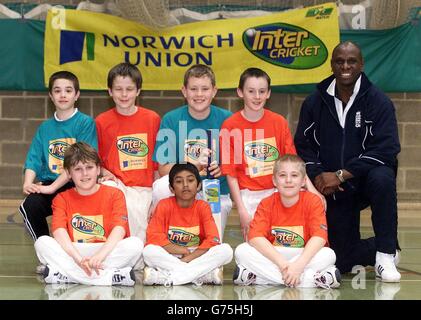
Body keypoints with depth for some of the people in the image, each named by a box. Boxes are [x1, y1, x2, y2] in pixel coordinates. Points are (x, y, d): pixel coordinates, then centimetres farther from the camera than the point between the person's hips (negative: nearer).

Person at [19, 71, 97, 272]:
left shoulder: (85, 123, 0)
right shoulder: (45, 128, 16)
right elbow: (33, 160, 9)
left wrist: (53, 187, -18)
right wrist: (28, 183, -13)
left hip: (75, 185, -4)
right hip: (48, 186, 4)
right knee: (29, 205, -26)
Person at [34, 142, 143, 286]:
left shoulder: (114, 194, 7)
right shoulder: (62, 199, 9)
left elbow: (120, 228, -10)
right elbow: (59, 231, -9)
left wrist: (100, 255, -29)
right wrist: (79, 259, -28)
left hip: (107, 252, -1)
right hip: (73, 254, 1)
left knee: (136, 244, -28)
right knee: (42, 243, -25)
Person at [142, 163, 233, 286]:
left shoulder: (203, 207, -4)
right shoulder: (164, 205, -5)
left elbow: (213, 239, -13)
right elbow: (153, 236, -15)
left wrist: (187, 259, -21)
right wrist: (183, 251, -18)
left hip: (197, 256, 1)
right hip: (170, 256, -1)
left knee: (226, 250, -25)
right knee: (149, 251, -32)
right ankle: (206, 275, -32)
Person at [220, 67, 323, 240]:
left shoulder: (279, 122, 2)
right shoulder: (230, 126, -5)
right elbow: (230, 172, -4)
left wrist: (311, 189, -11)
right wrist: (241, 210, -8)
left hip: (277, 192, 2)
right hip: (249, 197, -2)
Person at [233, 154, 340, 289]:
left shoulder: (313, 201, -9)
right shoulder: (266, 204, -6)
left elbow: (319, 236, -21)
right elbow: (255, 236, -20)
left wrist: (299, 265, -35)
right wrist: (281, 263, -32)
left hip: (303, 257, -1)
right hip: (273, 256, 1)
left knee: (328, 255, -31)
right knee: (241, 251, -25)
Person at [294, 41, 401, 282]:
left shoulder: (378, 102, -8)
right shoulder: (314, 103, 3)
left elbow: (386, 150, -17)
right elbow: (303, 147, 4)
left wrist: (341, 175, -23)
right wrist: (317, 175, -17)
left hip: (365, 178, -3)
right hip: (333, 189, 3)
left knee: (382, 179, -39)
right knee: (343, 262, -1)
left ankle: (386, 255, -20)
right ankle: (381, 248, 35)